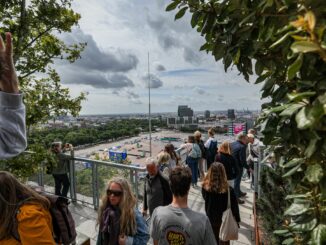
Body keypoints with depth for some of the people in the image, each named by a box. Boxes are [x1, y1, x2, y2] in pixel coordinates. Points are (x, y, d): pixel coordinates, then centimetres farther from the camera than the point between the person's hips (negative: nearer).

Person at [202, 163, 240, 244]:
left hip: (210, 219, 2)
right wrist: (237, 220, 1)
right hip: (224, 220, -2)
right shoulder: (229, 190, -28)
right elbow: (234, 206, -14)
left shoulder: (205, 187, -21)